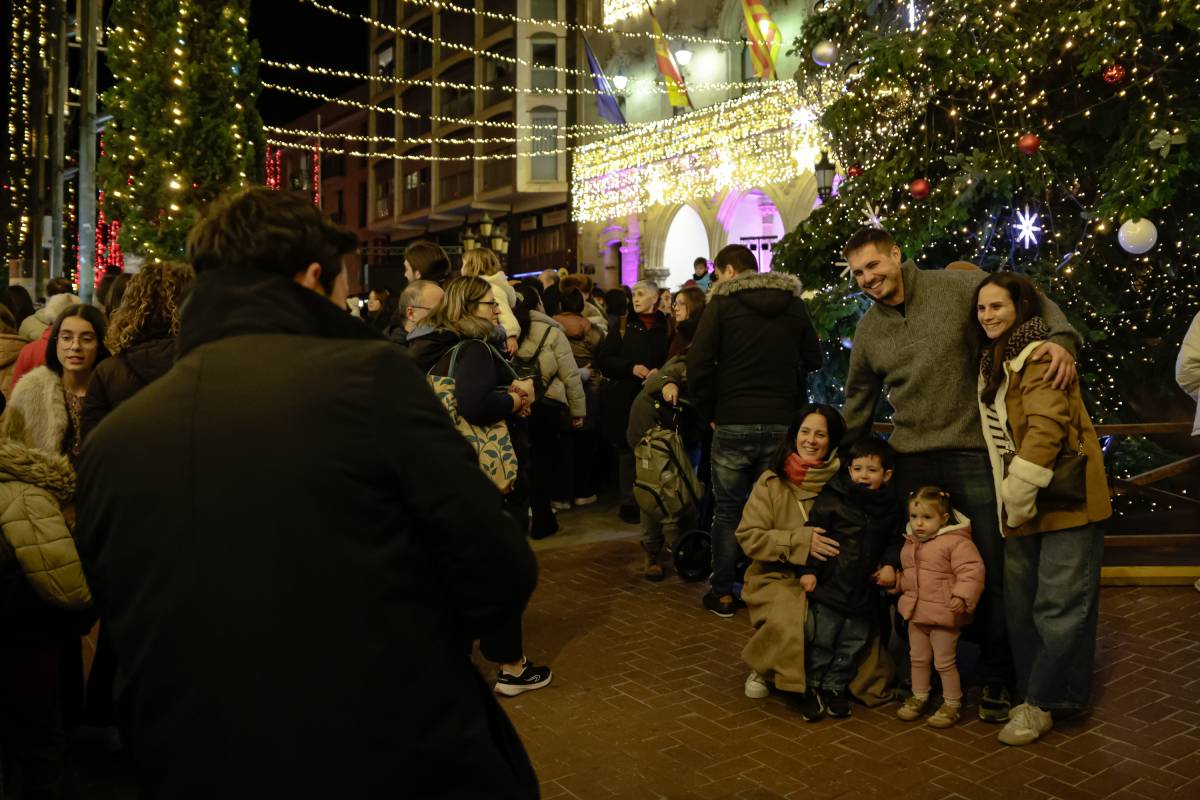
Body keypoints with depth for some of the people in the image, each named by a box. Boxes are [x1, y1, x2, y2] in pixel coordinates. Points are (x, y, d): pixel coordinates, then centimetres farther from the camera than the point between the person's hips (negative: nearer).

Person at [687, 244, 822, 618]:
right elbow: (812, 359, 13)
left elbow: (698, 364, -10)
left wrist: (709, 412, 0)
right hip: (782, 422, 3)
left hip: (733, 422, -3)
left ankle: (723, 593, 15)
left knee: (728, 508, 9)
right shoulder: (794, 303, 7)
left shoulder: (722, 303, -4)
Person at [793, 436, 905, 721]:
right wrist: (808, 569, -13)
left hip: (864, 592, 4)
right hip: (829, 587, -4)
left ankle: (835, 687, 29)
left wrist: (890, 564, -2)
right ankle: (813, 687, 20)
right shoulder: (831, 499, -10)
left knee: (853, 644, 13)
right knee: (821, 641, 4)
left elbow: (895, 540, 16)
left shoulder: (889, 507, 4)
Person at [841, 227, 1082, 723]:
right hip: (914, 461, 4)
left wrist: (1060, 338, -20)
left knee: (991, 568, 1)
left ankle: (996, 677, 18)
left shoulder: (957, 286, -3)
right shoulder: (868, 330, 10)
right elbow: (858, 401, 21)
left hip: (976, 454, -3)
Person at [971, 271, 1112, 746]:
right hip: (1022, 508, 9)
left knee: (1060, 607, -1)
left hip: (1062, 502, -9)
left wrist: (1019, 492, -23)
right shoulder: (993, 363, 15)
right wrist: (1011, 498, 14)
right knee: (1021, 608, 14)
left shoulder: (1038, 357, -14)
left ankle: (1041, 703, 9)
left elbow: (1047, 427, -25)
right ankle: (1032, 694, 26)